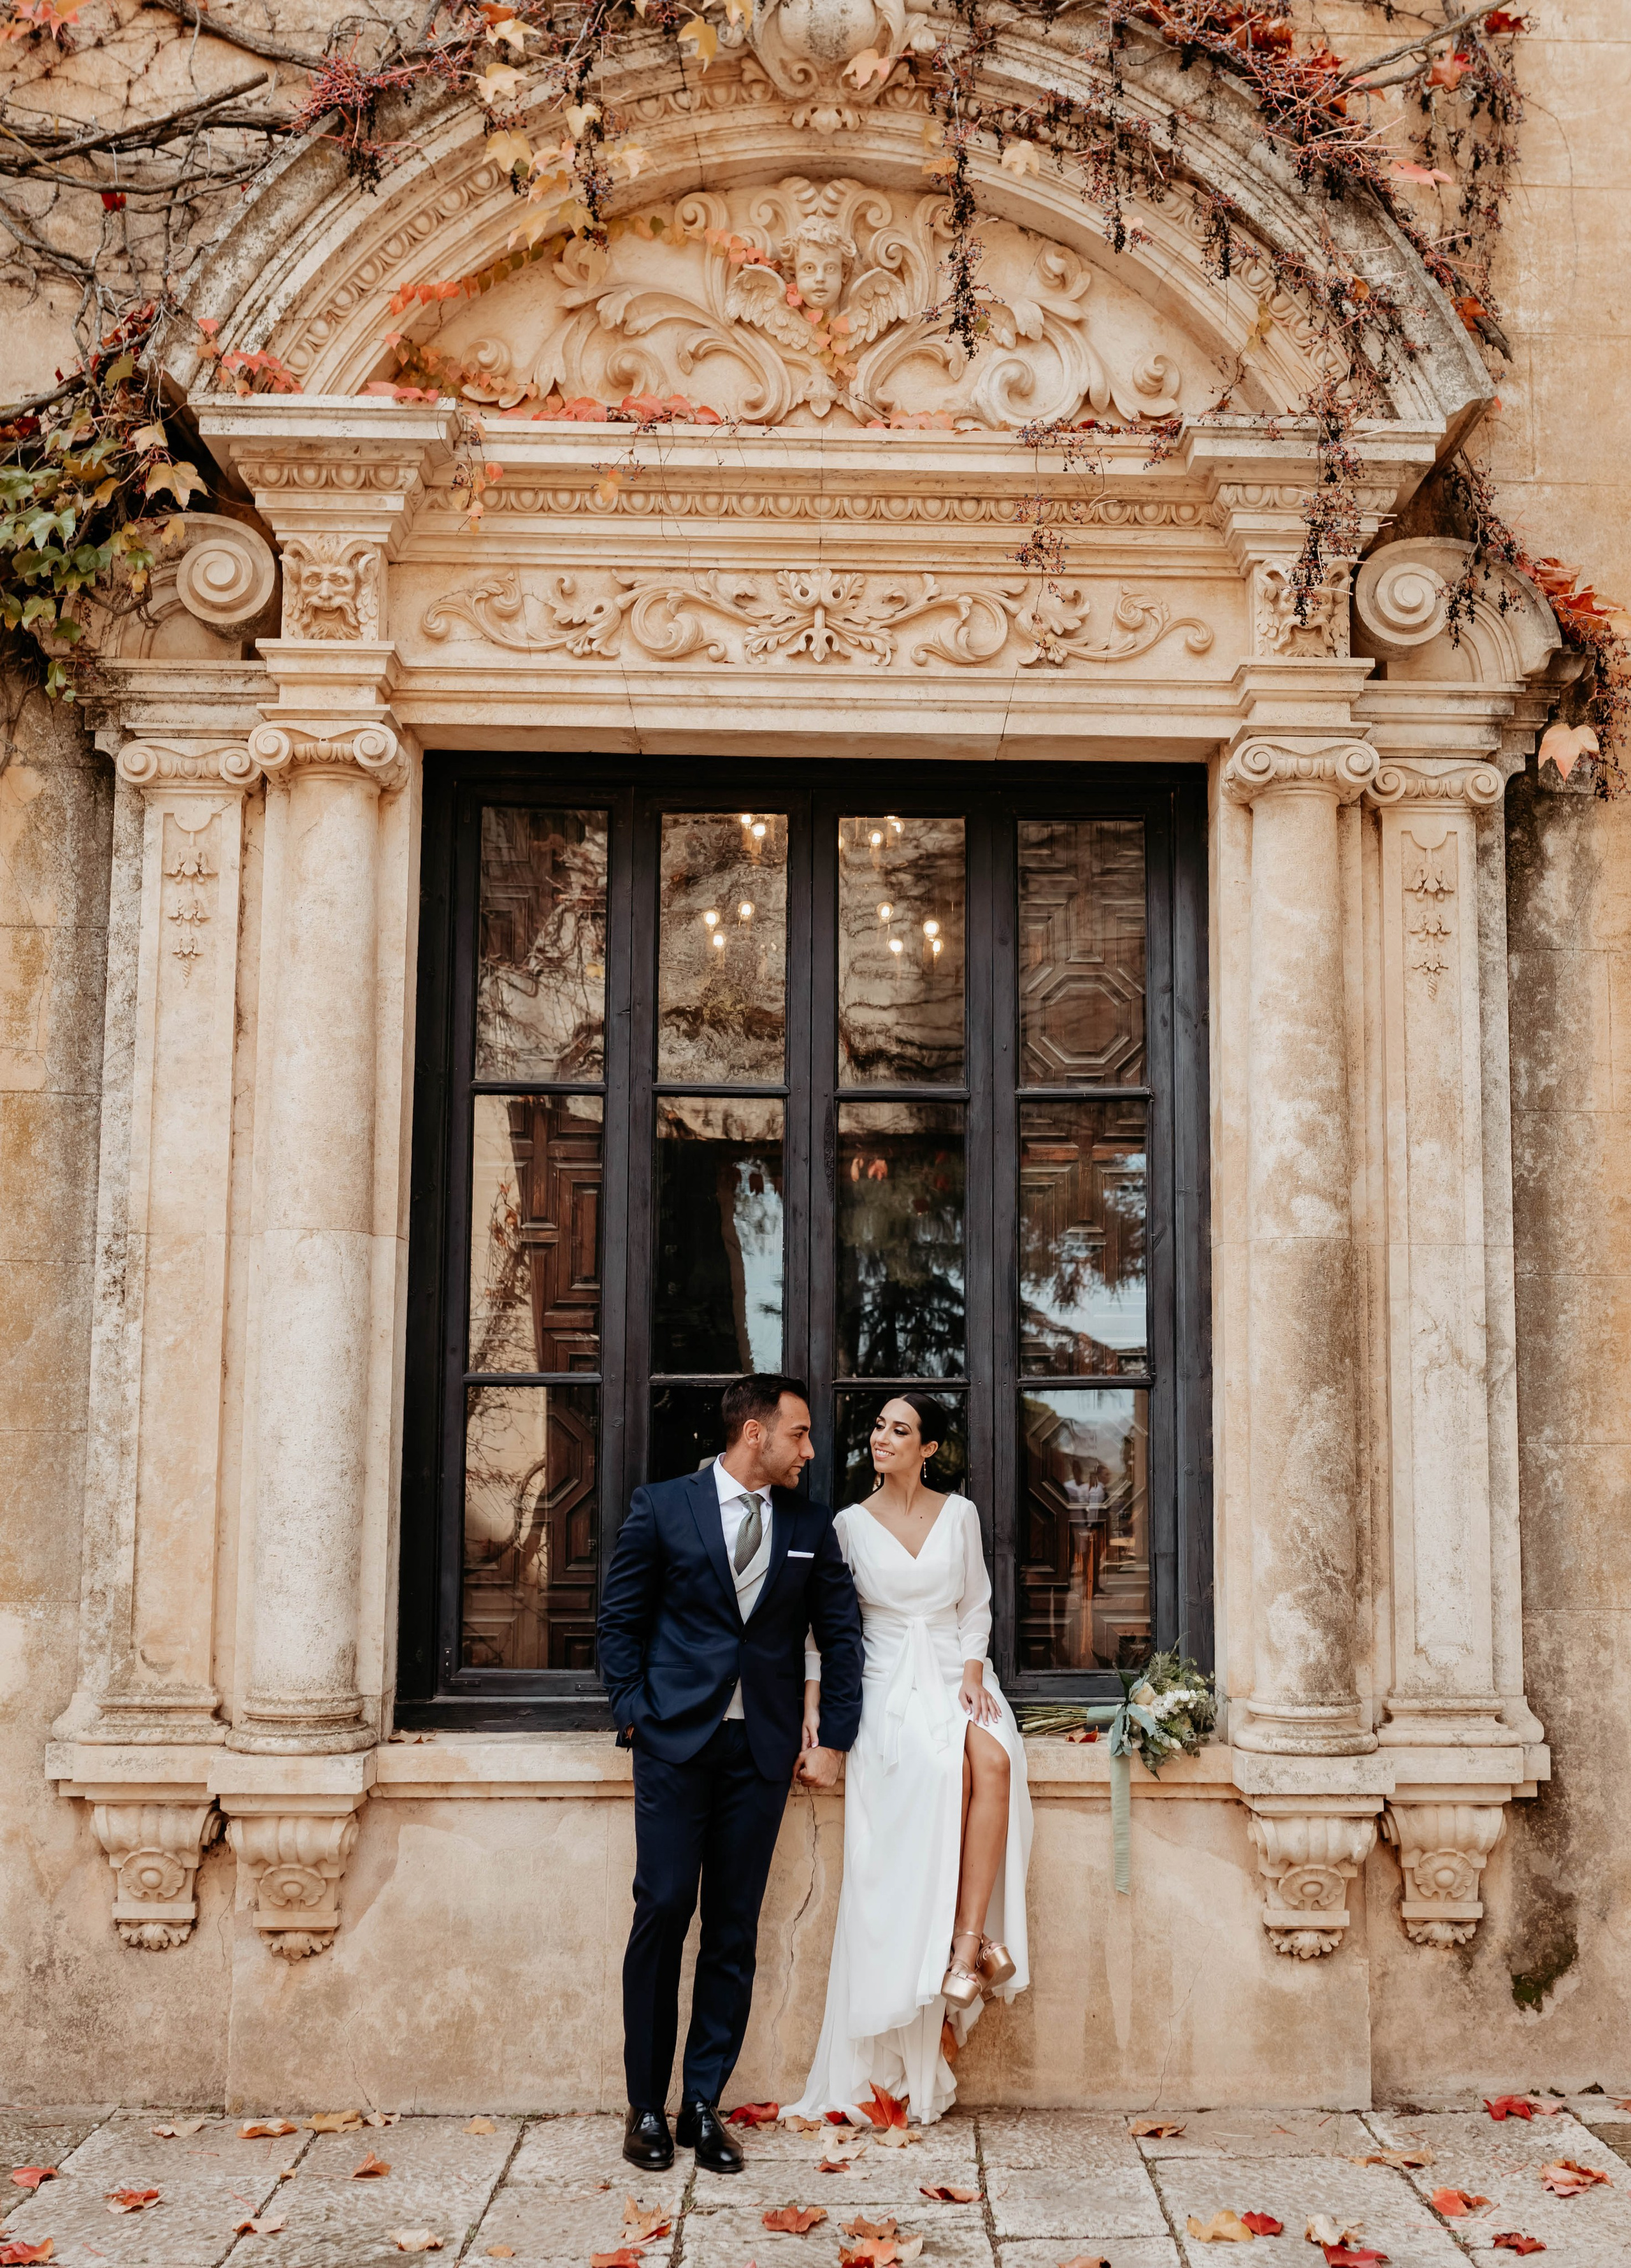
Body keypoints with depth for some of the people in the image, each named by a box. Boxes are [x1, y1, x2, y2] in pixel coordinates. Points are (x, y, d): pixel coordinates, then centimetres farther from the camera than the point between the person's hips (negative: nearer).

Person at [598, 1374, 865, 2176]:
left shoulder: (811, 1524, 8)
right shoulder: (662, 1507, 0)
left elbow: (840, 1634, 13)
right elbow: (621, 1618, 4)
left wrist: (832, 1737, 8)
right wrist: (632, 1712, -5)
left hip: (763, 1748, 3)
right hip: (676, 1740, -2)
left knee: (734, 1931, 4)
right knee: (663, 1910, -5)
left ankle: (703, 2106, 15)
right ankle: (646, 2105, 10)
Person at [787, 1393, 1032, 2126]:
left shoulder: (959, 1515, 8)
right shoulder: (850, 1524, 4)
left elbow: (975, 1607, 12)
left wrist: (973, 1675, -3)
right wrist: (814, 1695, -7)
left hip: (955, 1674, 2)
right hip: (888, 1683, -2)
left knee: (993, 1761, -32)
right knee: (944, 1769, -33)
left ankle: (969, 1942, -31)